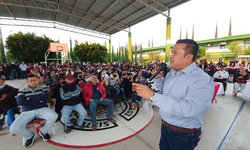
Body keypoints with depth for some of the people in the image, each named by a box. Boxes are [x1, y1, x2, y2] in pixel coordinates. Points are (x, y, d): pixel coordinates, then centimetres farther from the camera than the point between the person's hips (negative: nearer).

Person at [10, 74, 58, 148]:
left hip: (42, 109, -1)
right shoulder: (22, 91, 6)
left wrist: (29, 98, -9)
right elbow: (20, 102, -11)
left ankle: (43, 132, 4)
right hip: (27, 112, 2)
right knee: (13, 128, -20)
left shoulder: (43, 88, 4)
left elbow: (44, 97, -15)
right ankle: (30, 136, 13)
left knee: (54, 116, -28)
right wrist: (38, 100, -13)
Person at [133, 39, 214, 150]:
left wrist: (153, 96, -39)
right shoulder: (171, 73, 0)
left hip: (183, 135, -6)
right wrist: (158, 77, -6)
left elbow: (189, 109, -37)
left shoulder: (203, 80, -23)